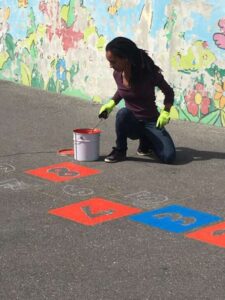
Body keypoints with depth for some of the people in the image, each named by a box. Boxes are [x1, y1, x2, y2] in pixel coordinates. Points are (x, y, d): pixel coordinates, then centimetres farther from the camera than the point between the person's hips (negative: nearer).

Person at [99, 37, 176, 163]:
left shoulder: (149, 73, -19)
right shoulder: (117, 74, -7)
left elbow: (169, 92, -5)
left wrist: (165, 112, -18)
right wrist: (111, 103, 2)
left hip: (151, 121, -2)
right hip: (131, 122, 2)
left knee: (169, 157, -22)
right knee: (123, 113, -36)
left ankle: (146, 141, 11)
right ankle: (120, 150, -11)